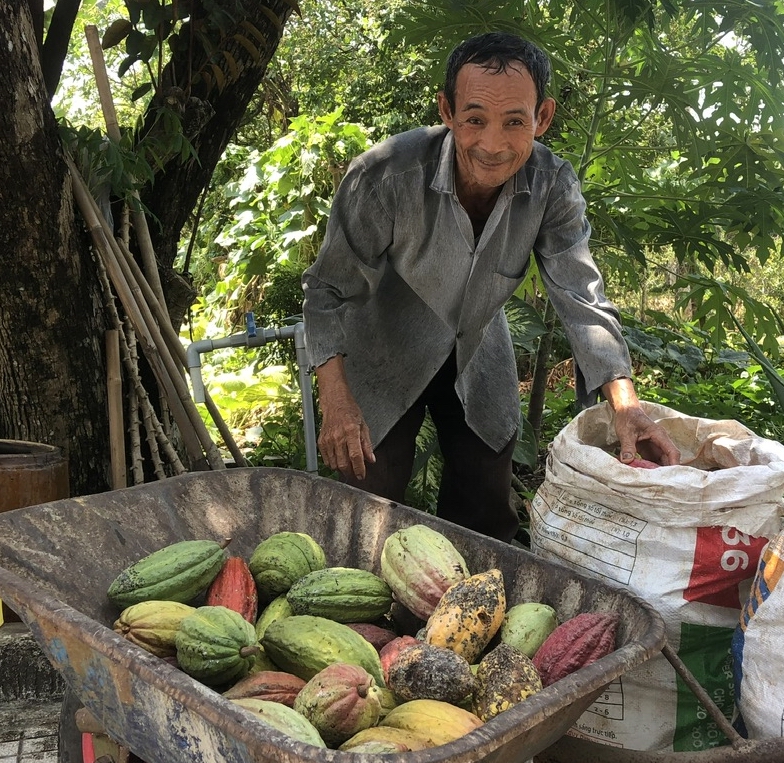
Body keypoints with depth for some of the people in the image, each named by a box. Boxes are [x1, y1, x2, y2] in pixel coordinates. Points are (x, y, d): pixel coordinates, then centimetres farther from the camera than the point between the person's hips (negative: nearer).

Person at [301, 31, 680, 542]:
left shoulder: (552, 184, -19)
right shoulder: (385, 175, -30)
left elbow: (581, 295, -20)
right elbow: (330, 289, -21)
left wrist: (626, 404, -34)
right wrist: (336, 401, -32)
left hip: (478, 357, 4)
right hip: (384, 360, -3)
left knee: (487, 520, 13)